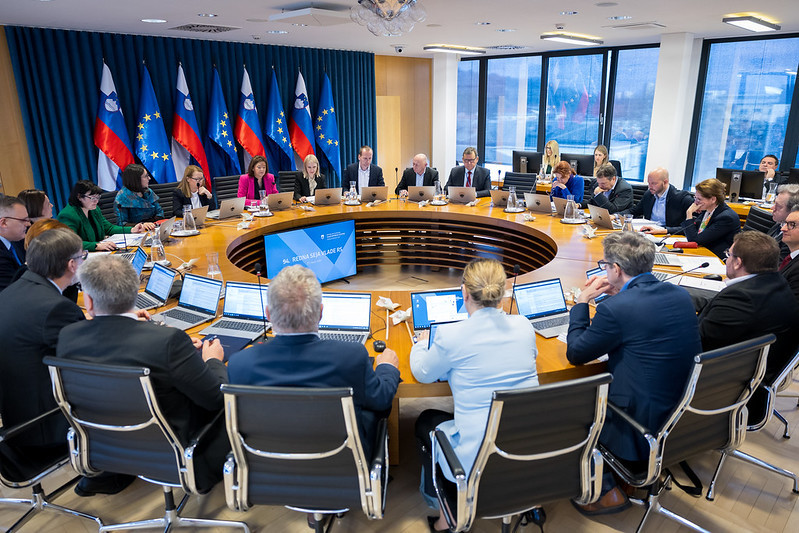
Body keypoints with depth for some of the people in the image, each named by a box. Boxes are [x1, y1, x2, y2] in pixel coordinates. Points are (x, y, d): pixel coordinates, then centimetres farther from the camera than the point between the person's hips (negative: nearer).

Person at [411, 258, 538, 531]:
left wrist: (421, 343, 23)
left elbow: (422, 374, 2)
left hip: (477, 462, -5)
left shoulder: (451, 336, -17)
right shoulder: (524, 326, -3)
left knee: (425, 421, 24)